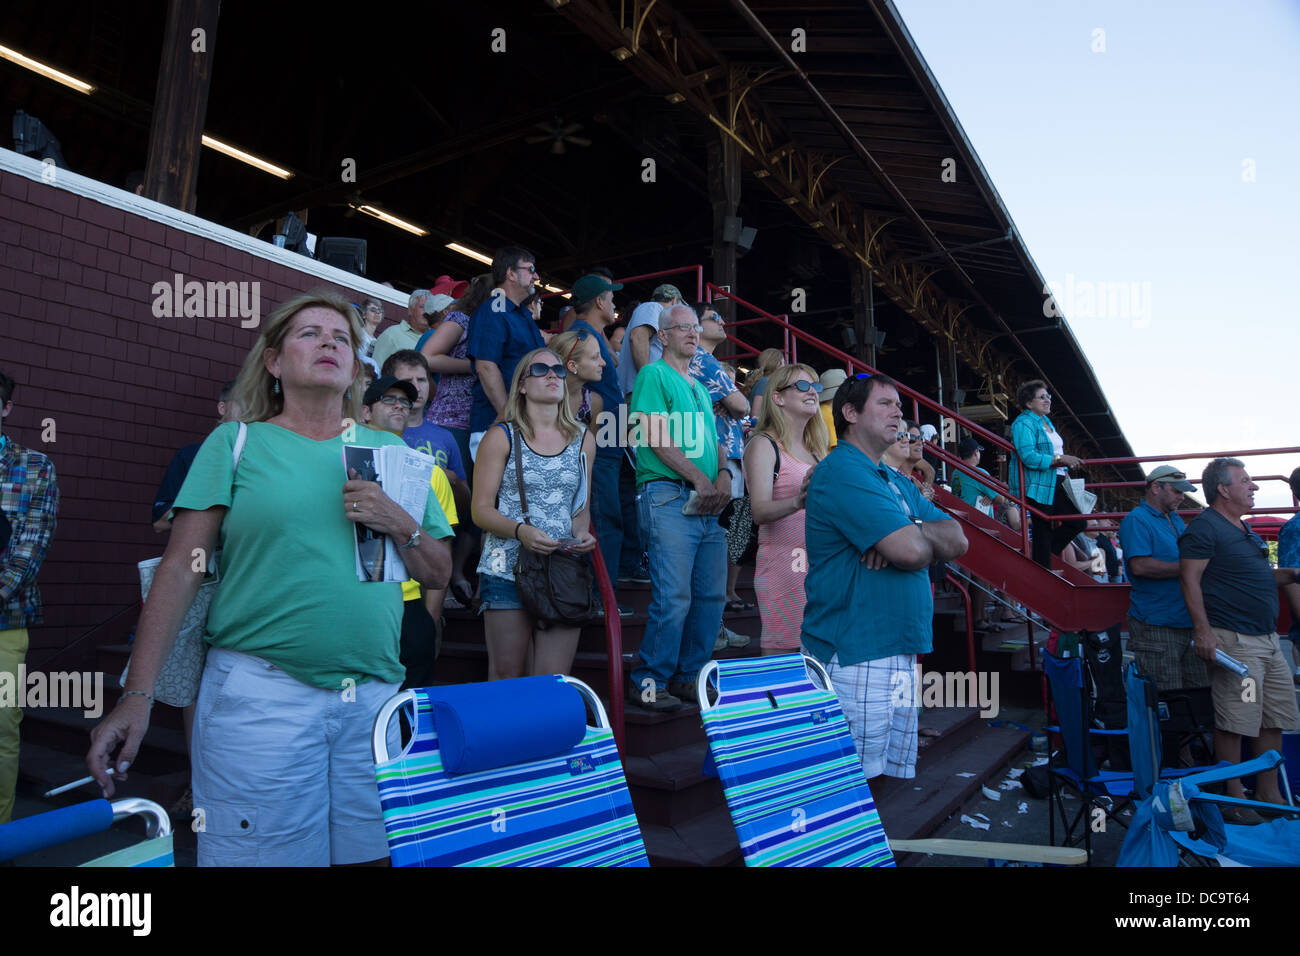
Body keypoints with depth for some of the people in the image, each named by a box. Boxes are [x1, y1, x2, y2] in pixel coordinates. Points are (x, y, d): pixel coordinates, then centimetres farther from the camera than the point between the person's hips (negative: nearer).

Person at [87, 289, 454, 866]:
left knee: (371, 853, 9)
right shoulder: (236, 443, 6)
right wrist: (137, 695, -8)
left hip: (375, 699, 3)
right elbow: (180, 569, 0)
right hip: (260, 695, -3)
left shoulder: (391, 450, 14)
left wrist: (399, 526, -6)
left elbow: (438, 574, 14)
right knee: (260, 855, 1)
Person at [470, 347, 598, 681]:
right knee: (506, 677, 4)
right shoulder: (501, 437, 3)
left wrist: (583, 534, 0)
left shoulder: (584, 440, 14)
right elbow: (481, 509, -1)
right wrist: (520, 531, -18)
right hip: (507, 572, -2)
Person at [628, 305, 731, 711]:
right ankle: (649, 682, 2)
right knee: (674, 598, -11)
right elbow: (657, 438, -10)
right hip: (668, 495, -8)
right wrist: (700, 479, -14)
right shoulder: (654, 375, 0)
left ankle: (689, 676, 20)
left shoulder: (699, 386, 24)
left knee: (712, 595, 8)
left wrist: (724, 475, 1)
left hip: (707, 504, 8)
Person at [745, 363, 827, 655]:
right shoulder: (763, 444, -4)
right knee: (781, 658, -7)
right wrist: (797, 502, -35)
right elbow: (759, 511, -18)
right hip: (785, 565, -7)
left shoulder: (815, 450, 19)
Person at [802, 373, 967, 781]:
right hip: (856, 659, -9)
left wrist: (912, 533, -12)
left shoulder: (896, 482, 19)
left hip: (900, 653, 10)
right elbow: (911, 551, -23)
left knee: (898, 784, 16)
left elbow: (957, 540, 8)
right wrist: (917, 537, 2)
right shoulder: (842, 472, -13)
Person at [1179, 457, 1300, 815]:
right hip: (1234, 640, -10)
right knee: (1234, 723, -5)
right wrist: (1203, 630, -23)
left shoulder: (1245, 531, 20)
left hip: (1267, 638, 10)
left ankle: (1269, 794, 24)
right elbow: (1190, 579, -16)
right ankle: (1233, 801, 4)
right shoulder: (1204, 527, -10)